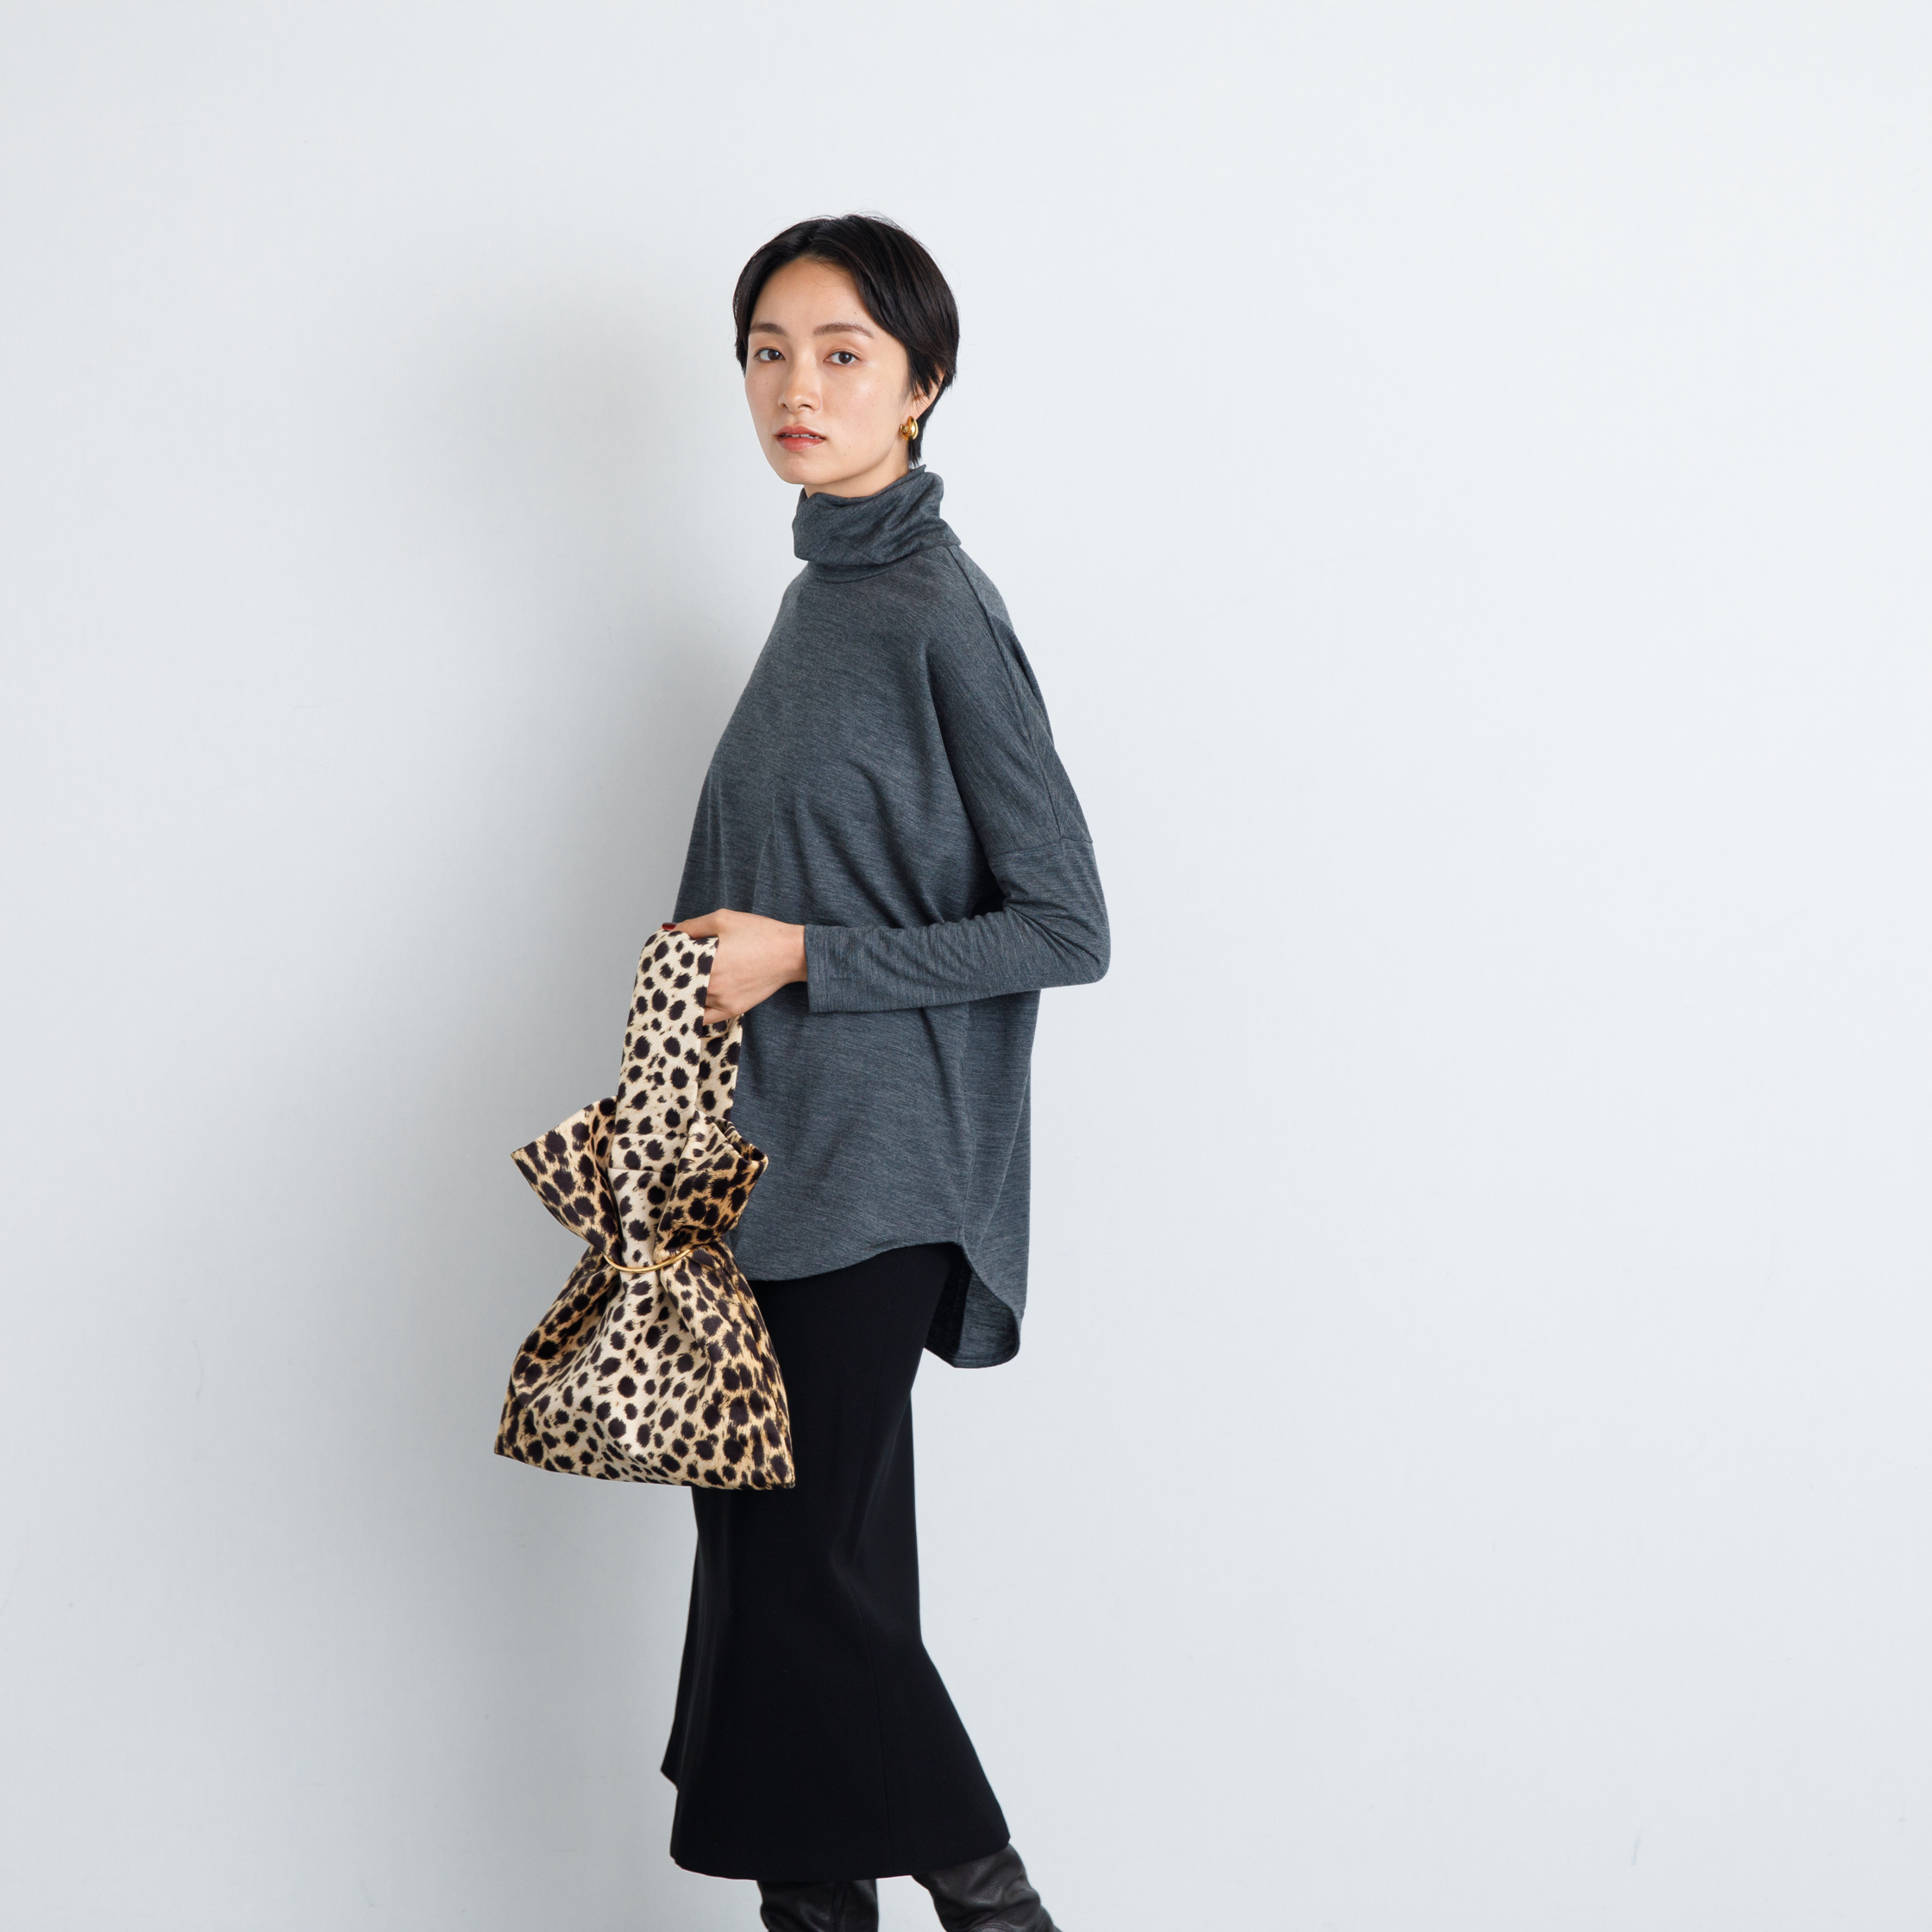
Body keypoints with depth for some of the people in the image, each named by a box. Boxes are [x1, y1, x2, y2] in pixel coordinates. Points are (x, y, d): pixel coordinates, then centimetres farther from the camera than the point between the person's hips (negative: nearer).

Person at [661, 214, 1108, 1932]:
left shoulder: (939, 613, -13)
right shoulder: (821, 595, 13)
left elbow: (1062, 929, -14)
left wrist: (802, 957, -16)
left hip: (869, 1175, -8)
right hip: (777, 1151, 8)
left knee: (800, 1567, -5)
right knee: (792, 1554, 10)